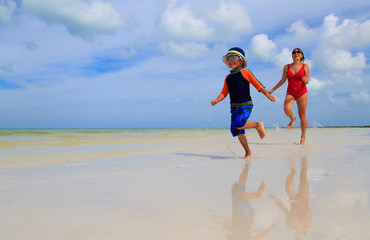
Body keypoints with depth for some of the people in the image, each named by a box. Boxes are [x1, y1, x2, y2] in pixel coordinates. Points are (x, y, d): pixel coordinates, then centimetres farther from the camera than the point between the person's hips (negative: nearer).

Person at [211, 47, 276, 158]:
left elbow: (257, 85, -1)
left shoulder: (244, 72, 0)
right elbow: (224, 93, 15)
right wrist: (217, 100, -3)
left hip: (246, 105, -6)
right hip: (234, 106, 6)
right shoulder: (228, 77, 15)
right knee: (236, 131, 3)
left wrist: (267, 94, -13)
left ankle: (258, 125, -1)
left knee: (238, 124, -28)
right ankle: (248, 152, 18)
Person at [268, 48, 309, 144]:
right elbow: (283, 80, 13)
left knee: (302, 115, 0)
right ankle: (292, 119, 8)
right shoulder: (287, 67, 5)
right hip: (290, 93, 1)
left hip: (302, 93, -1)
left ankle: (303, 136, 17)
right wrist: (272, 89, 12)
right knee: (287, 109, -27)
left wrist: (305, 79, -28)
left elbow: (307, 82, -4)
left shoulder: (305, 66, 0)